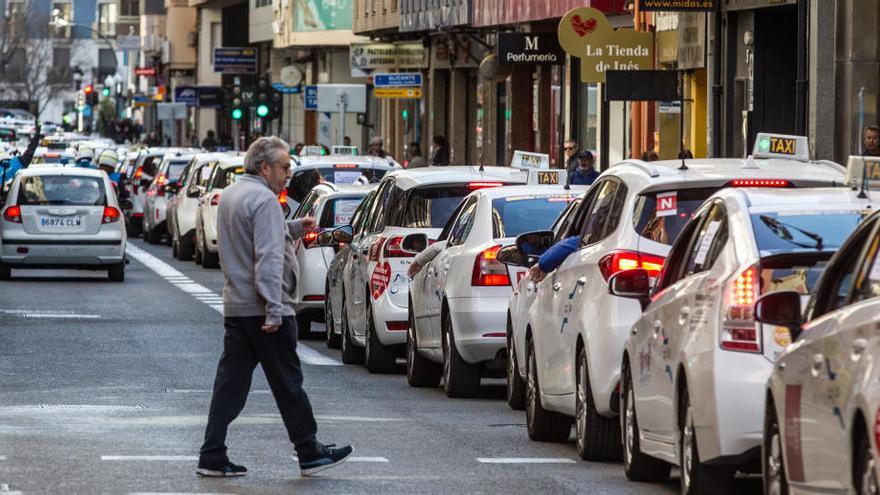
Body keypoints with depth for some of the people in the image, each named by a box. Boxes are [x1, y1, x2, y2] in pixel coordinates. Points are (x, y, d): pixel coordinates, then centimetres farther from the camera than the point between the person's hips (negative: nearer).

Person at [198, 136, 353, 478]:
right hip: (262, 309, -9)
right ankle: (310, 453, 9)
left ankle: (212, 457, 4)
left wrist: (294, 229, 18)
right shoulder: (264, 200, -16)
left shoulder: (230, 195, 16)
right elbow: (268, 257, -23)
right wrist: (274, 309, -26)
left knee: (230, 383, 7)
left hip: (235, 306, 9)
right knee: (288, 383, 1)